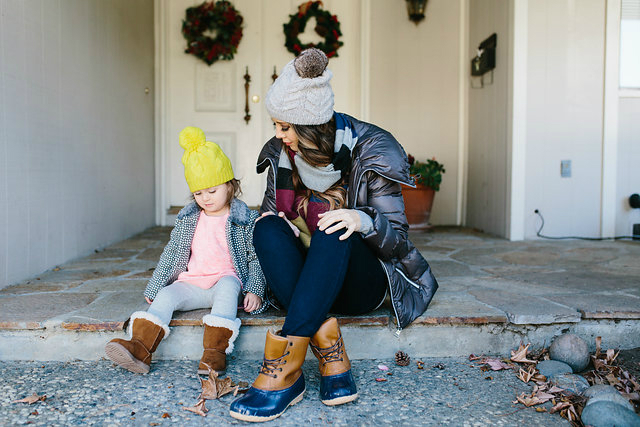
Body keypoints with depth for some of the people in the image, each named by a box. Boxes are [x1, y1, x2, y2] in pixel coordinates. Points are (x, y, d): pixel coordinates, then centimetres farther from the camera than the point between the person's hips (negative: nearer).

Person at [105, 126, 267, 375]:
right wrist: (154, 288, 14)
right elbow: (170, 253, 16)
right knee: (167, 295, -23)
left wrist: (254, 290, -9)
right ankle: (140, 347, -36)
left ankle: (215, 350, -42)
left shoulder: (245, 219, 1)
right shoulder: (188, 219, 12)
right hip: (191, 283, 4)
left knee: (228, 286, -36)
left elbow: (255, 257, 2)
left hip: (226, 279, -3)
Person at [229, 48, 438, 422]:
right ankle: (330, 353, -36)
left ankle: (283, 370, -40)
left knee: (335, 231, -35)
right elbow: (272, 209, 15)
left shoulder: (369, 150, -9)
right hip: (304, 282, 4)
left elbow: (398, 237, -9)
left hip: (362, 284, -3)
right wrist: (272, 222, -11)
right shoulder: (281, 153, 2)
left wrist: (363, 220, -32)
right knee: (268, 228, -26)